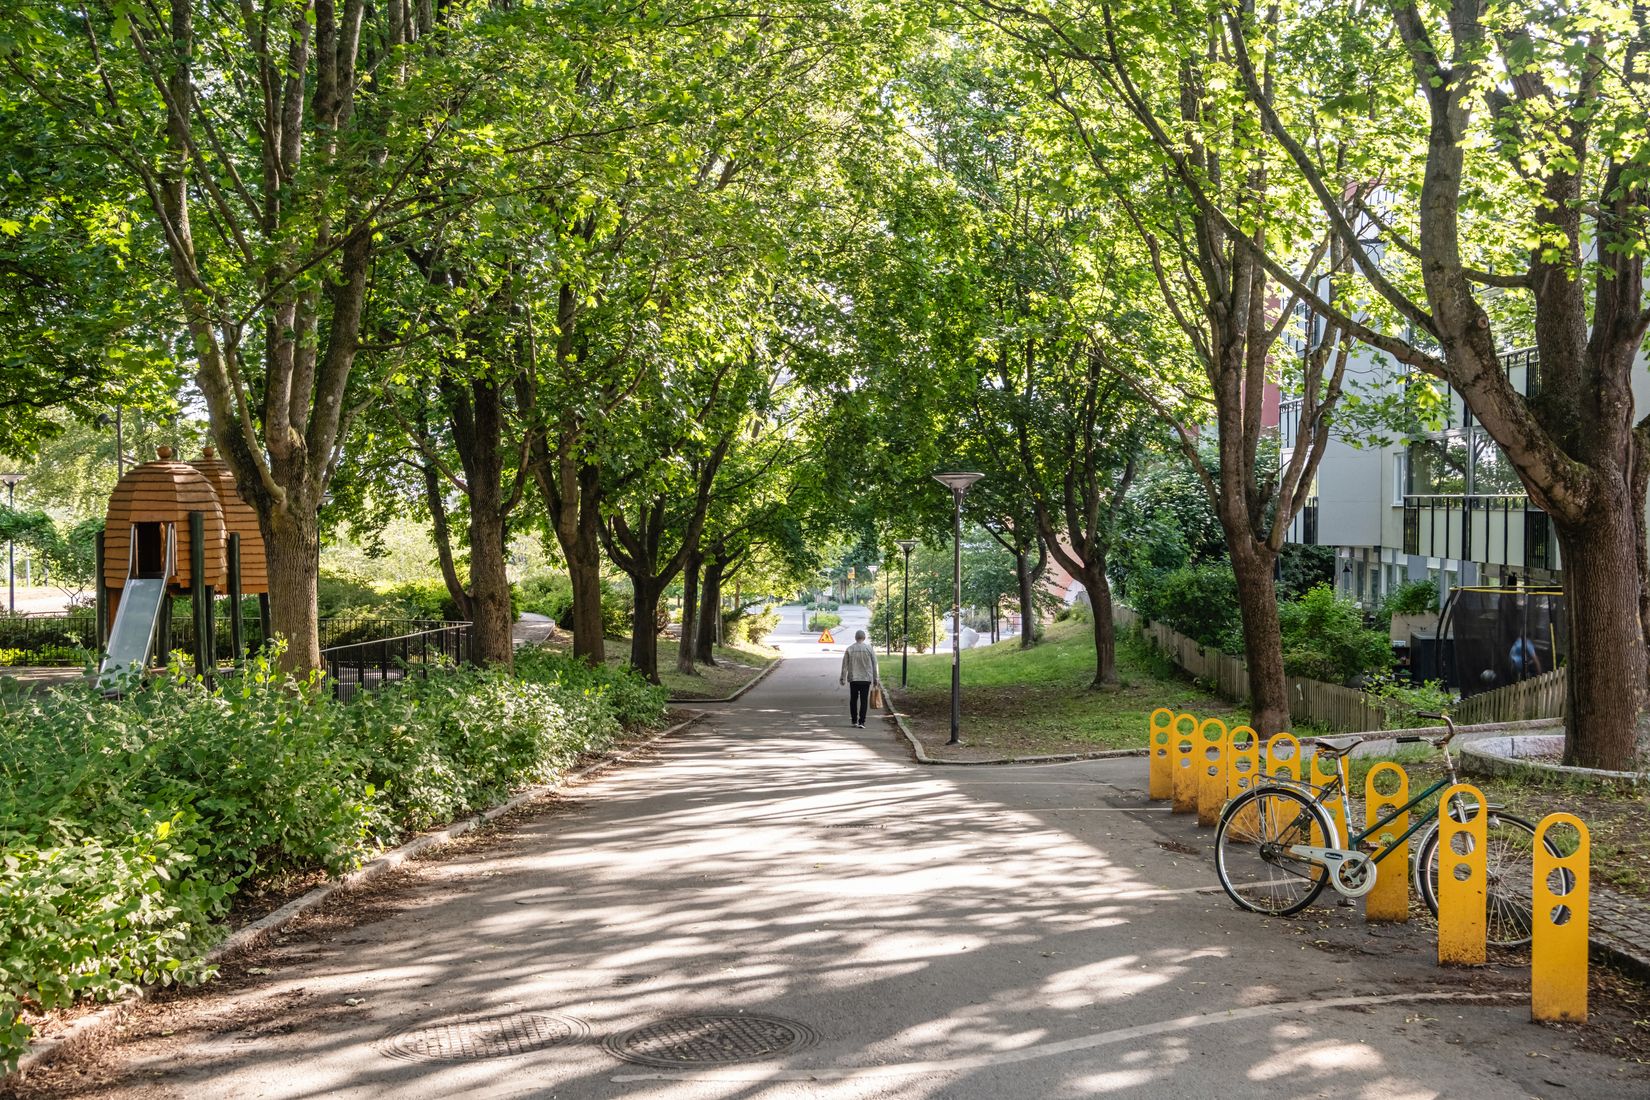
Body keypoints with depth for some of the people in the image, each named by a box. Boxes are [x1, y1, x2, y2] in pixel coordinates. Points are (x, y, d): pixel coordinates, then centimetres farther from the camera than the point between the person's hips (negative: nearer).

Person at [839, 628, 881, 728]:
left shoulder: (849, 649, -2)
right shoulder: (869, 649, -3)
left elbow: (845, 665, -1)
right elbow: (874, 665, 0)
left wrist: (843, 678, 7)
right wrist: (875, 679, 6)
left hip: (853, 679, 1)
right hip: (866, 679, -1)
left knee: (853, 700, 13)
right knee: (864, 701, 1)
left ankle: (854, 721, 16)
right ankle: (861, 722, -5)